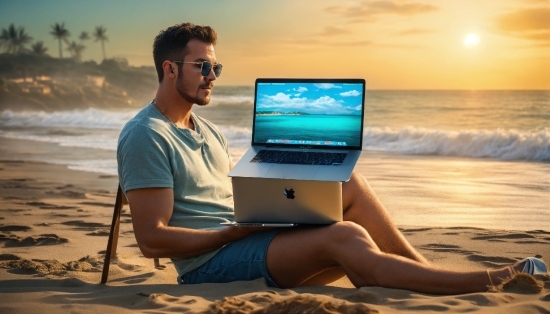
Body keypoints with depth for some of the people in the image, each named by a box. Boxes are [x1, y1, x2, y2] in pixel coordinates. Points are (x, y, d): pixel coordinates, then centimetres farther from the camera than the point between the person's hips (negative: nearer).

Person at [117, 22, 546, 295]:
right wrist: (233, 232, -18)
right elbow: (152, 238, -18)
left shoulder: (208, 131, 18)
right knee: (345, 236, -27)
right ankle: (478, 283, -17)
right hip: (210, 263, -9)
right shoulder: (145, 137, -12)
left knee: (350, 185, -4)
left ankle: (420, 267, -4)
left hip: (245, 238, 9)